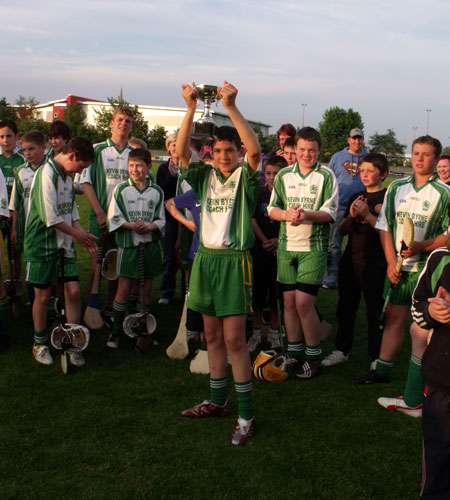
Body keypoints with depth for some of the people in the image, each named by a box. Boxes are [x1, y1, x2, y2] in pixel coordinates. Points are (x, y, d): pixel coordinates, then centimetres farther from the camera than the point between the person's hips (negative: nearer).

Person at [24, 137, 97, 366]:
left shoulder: (67, 176, 11)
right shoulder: (46, 174, -17)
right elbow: (50, 217, -22)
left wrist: (81, 232, 2)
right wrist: (77, 234, -10)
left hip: (64, 244, 7)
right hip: (43, 244, -7)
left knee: (73, 292, -1)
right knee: (43, 295, 5)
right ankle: (40, 344, 24)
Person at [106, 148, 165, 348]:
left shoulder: (156, 191, 4)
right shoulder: (121, 189, 0)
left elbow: (161, 219, 6)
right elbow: (114, 218, -1)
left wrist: (149, 227, -13)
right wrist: (132, 226, -15)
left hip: (150, 244, 2)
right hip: (128, 244, -2)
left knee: (146, 286, 9)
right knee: (124, 287, -2)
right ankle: (116, 331, 7)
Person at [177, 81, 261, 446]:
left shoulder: (246, 178, -1)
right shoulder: (205, 177, 11)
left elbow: (255, 149, -21)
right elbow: (181, 151, -3)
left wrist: (232, 107, -25)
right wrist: (191, 108, -14)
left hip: (234, 259, -5)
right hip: (206, 257, 5)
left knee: (234, 338, -5)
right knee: (213, 335, 13)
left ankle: (246, 415, 4)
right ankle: (218, 401, 27)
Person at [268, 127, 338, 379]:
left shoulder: (326, 176, 0)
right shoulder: (284, 175, 10)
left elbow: (330, 213, -5)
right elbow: (272, 208, 7)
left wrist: (306, 214, -22)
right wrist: (287, 214, -14)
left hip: (314, 247, -4)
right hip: (287, 245, 4)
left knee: (304, 302, -9)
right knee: (289, 301, 8)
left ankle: (314, 357, 7)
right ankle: (294, 353, 21)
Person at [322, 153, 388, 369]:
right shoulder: (356, 197, 13)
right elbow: (343, 229, 11)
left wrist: (367, 215, -22)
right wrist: (352, 216, -8)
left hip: (375, 263, -6)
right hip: (350, 260, 6)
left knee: (374, 311, 2)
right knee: (346, 307, 13)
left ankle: (377, 357, 15)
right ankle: (341, 350, 27)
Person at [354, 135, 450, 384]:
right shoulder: (396, 187, 7)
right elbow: (384, 226, 8)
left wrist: (420, 247, -21)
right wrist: (391, 261, -1)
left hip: (426, 268, -4)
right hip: (397, 267, 4)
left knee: (422, 325, 1)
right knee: (393, 318, 12)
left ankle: (416, 389, 11)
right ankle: (382, 371, 24)